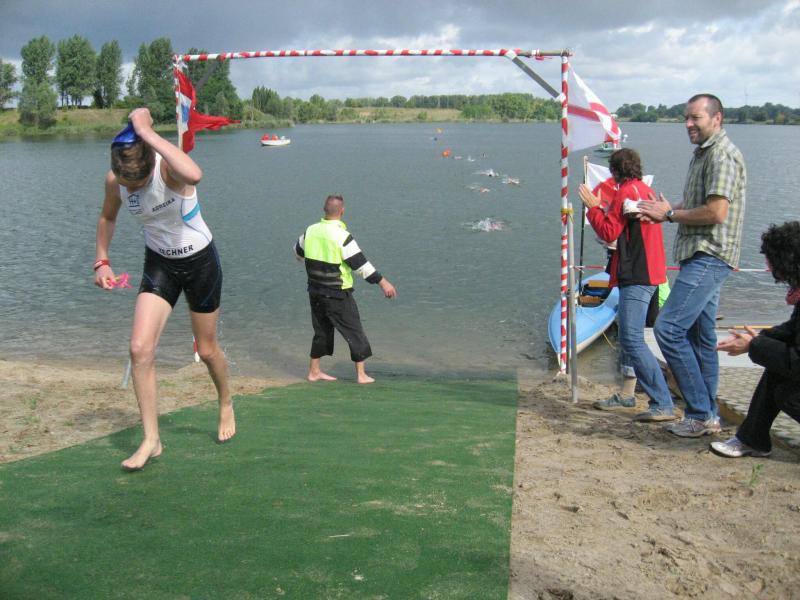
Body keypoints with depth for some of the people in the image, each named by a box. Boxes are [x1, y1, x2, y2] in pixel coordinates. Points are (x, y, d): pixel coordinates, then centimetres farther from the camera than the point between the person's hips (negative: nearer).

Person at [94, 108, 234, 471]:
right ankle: (151, 440, -2)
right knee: (140, 348, -13)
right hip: (159, 264, 4)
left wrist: (147, 132, -48)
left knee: (207, 350, 11)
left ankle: (226, 406, 42)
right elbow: (108, 217, 10)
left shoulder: (169, 169, -29)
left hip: (200, 261, -3)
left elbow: (194, 175, -56)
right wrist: (102, 260, 0)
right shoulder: (114, 181, -13)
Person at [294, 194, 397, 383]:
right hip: (337, 295, -6)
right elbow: (360, 263, -21)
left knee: (321, 331, 19)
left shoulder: (311, 231, 0)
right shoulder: (342, 236, -19)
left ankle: (314, 371, 26)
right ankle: (361, 375, 9)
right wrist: (382, 282, -17)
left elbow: (298, 252, 18)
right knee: (354, 331, 5)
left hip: (315, 291, 6)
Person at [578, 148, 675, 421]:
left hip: (636, 277, -11)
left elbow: (609, 232, -14)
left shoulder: (626, 191, -11)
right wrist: (601, 207, 24)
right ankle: (626, 395, 27)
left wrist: (593, 206, -4)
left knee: (632, 340, -15)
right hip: (646, 273, 11)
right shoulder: (644, 189, 19)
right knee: (628, 338, 18)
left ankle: (663, 405, -18)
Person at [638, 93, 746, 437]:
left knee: (668, 328, -15)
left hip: (709, 258, -11)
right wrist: (663, 214, 7)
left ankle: (700, 413, -9)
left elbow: (716, 212, -22)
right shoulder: (703, 154, 20)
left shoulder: (722, 154, -12)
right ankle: (708, 417, 18)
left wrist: (671, 213, -10)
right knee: (700, 337, 12)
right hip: (701, 258, 11)